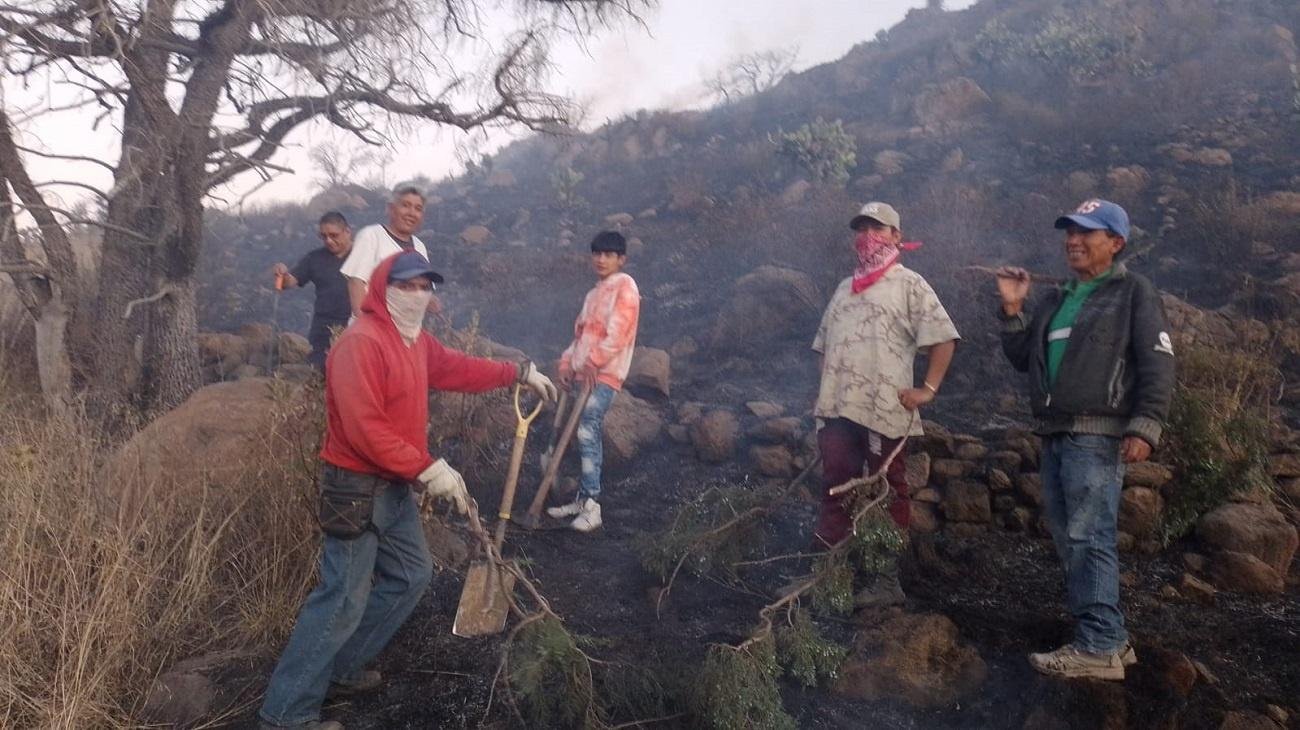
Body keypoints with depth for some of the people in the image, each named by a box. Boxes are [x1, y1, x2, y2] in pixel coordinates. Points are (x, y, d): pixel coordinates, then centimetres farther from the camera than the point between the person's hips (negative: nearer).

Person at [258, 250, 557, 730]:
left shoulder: (416, 341, 9)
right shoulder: (360, 343, -22)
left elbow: (458, 369, 24)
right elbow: (364, 430, -27)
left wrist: (520, 373, 22)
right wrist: (428, 470, -25)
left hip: (396, 487, 10)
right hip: (357, 489, -10)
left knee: (411, 575, 19)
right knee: (344, 600, -5)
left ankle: (341, 669, 31)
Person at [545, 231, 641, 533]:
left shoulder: (625, 286, -3)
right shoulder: (594, 294, 23)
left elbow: (619, 332, -15)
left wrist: (593, 361, -21)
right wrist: (567, 363, 9)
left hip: (604, 374, -8)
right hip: (583, 373, 8)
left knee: (587, 431, -18)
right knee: (588, 435, 9)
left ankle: (591, 506, -17)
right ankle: (583, 499, 14)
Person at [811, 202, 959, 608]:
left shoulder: (909, 285, 1)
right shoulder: (845, 288, 21)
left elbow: (943, 338, -5)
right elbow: (824, 345, 24)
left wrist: (928, 389, -12)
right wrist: (824, 392, 14)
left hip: (886, 411, -5)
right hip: (838, 411, 6)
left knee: (890, 496, 3)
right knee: (836, 492, 4)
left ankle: (890, 581, 11)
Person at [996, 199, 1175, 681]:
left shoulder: (1134, 293, 0)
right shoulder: (1057, 300, 21)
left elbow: (1158, 366, -9)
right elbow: (1022, 359, 21)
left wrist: (1145, 426, -20)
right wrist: (1012, 310, 8)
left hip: (1097, 437, -8)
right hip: (1054, 436, 8)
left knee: (1089, 539, -11)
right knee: (1067, 540, 10)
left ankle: (1098, 648, -6)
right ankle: (1111, 638, 19)